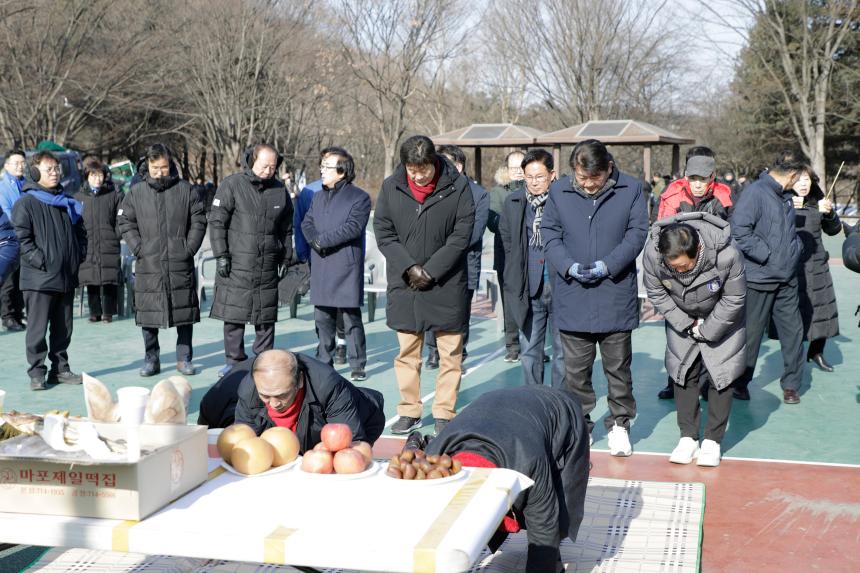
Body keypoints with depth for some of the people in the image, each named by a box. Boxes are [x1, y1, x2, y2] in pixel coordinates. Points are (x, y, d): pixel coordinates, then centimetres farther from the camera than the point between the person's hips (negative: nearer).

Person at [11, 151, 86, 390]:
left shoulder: (68, 203, 14)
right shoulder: (26, 203, -5)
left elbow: (80, 233, 21)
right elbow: (22, 238, -11)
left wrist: (78, 257, 8)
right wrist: (39, 261, -18)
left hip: (67, 277, 6)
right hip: (38, 278, -6)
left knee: (63, 328, 12)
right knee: (38, 328, -2)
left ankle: (60, 368, 21)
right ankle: (37, 372, 6)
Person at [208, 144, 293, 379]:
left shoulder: (280, 190, 9)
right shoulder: (232, 185, -4)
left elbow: (286, 228, 18)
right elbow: (216, 222, -4)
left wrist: (286, 259, 14)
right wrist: (221, 255, -9)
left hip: (268, 268, 3)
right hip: (236, 265, -3)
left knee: (266, 317, 7)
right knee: (233, 315, 0)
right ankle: (234, 360, 11)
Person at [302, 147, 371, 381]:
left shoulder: (359, 197, -4)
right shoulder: (318, 197, 18)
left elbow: (353, 227, -15)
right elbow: (306, 223, 13)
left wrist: (322, 240, -14)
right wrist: (315, 240, -9)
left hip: (346, 267, -6)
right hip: (320, 267, 6)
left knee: (351, 318, -2)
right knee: (322, 318, 11)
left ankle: (357, 366, 5)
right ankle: (324, 362, 21)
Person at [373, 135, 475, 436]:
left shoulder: (457, 185, -7)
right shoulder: (391, 187, 0)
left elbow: (461, 234, -8)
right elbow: (383, 232, 0)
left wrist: (430, 271, -12)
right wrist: (409, 268, -11)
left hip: (447, 284, -2)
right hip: (404, 283, 2)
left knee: (450, 351, 3)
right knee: (407, 351, 9)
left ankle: (444, 412, 14)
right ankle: (409, 411, 19)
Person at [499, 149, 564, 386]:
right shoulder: (513, 203, 6)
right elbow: (506, 239, 16)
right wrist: (515, 282, 11)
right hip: (529, 289, 3)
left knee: (563, 351, 7)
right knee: (529, 351, 10)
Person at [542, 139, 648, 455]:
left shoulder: (631, 189, -1)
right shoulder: (558, 191, 1)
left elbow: (637, 233, -3)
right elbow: (550, 236, 3)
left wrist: (607, 265, -15)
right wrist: (569, 267, -14)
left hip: (616, 296, -1)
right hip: (573, 297, 1)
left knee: (618, 367, 11)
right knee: (575, 369, 8)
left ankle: (619, 424, 25)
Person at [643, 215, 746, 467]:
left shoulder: (727, 255, -37)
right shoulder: (652, 253, -31)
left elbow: (733, 299, -20)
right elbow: (656, 293, -13)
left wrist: (707, 330, -14)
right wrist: (686, 324, -14)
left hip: (721, 319, -2)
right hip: (681, 319, 2)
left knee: (720, 374, -2)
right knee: (683, 373, 3)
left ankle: (713, 440, 9)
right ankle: (688, 437, 14)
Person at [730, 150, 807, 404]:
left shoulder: (785, 196, 13)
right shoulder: (755, 192, -14)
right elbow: (739, 230, -23)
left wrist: (794, 249, 10)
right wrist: (767, 255, -19)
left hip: (786, 280, 8)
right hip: (760, 278, -8)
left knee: (793, 331, 9)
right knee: (751, 333, 4)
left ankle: (791, 384, 21)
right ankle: (740, 383, 20)